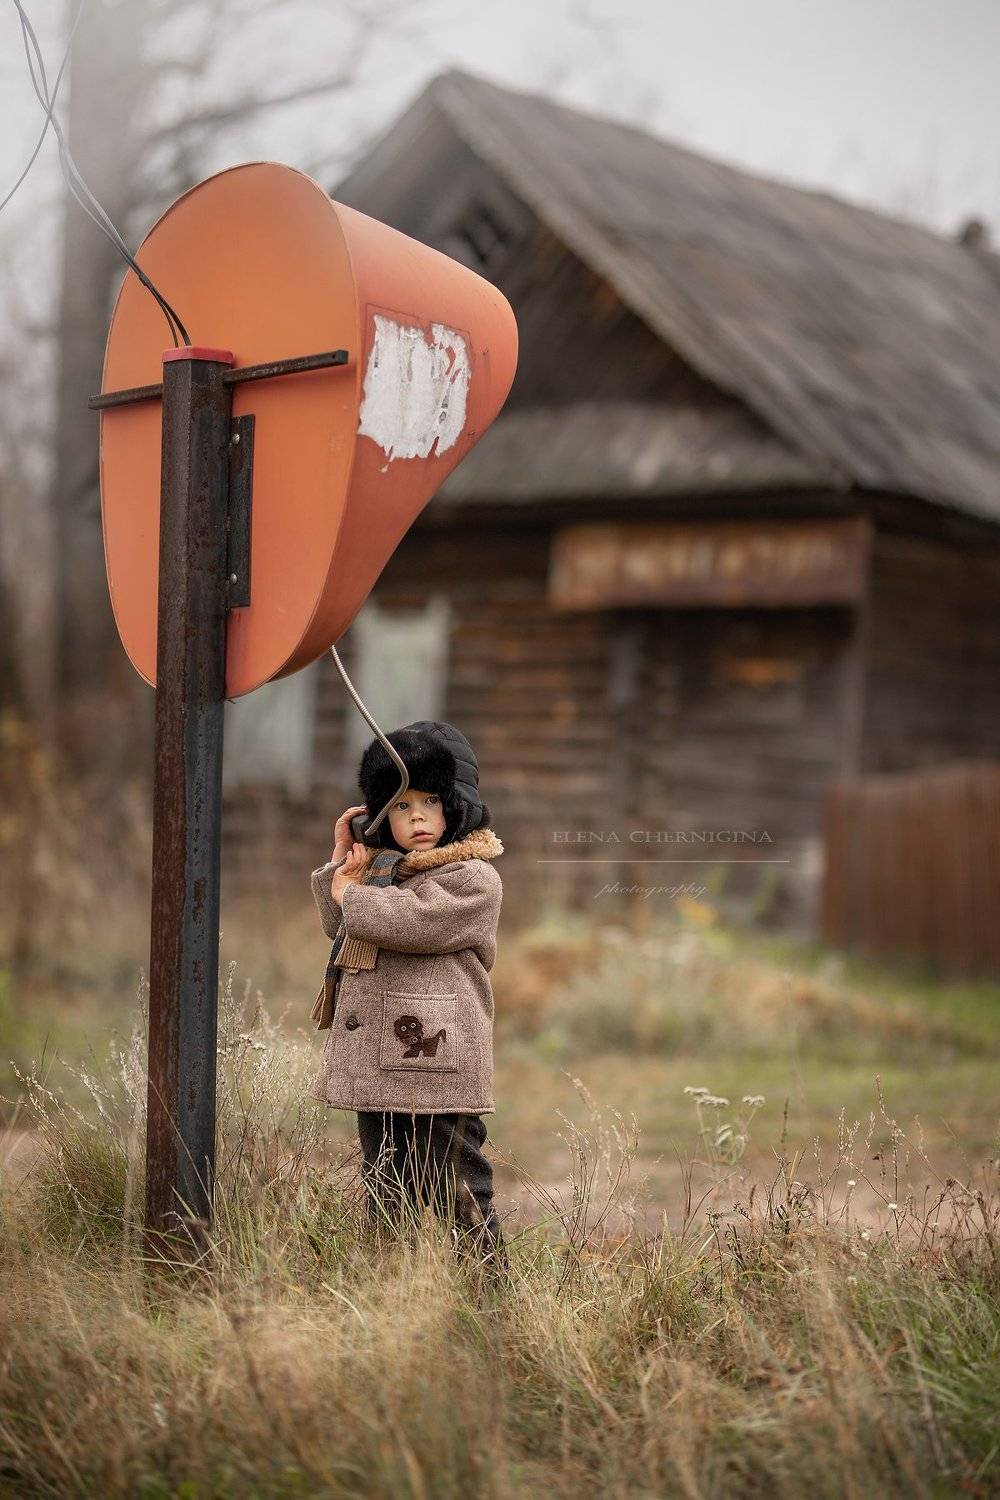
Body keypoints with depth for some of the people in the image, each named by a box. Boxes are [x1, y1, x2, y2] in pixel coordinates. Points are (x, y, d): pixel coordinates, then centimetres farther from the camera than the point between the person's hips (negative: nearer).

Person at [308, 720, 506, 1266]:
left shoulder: (472, 878, -8)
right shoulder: (382, 868, 19)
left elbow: (410, 920, -22)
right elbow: (338, 926, 24)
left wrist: (349, 891, -4)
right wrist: (340, 858, 18)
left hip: (435, 1064, -8)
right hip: (377, 1065, 8)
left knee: (454, 1190, -5)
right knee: (385, 1191, 14)